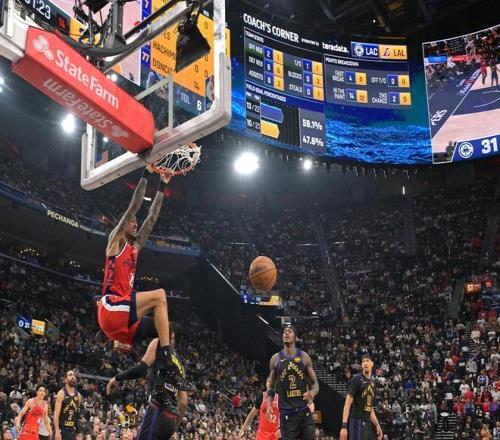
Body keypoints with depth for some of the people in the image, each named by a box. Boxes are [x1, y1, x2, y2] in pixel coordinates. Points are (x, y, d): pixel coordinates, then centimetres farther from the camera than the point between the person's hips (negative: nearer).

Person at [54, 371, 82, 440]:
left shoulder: (78, 395, 9)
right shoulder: (61, 393, -9)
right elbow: (56, 413, -14)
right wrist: (57, 431, -23)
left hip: (72, 430, 6)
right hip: (62, 429, -6)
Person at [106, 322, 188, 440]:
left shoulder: (159, 344, 6)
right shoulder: (179, 365, 27)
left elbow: (141, 369, -11)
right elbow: (183, 403, 20)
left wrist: (117, 378, 2)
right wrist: (174, 428, 25)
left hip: (158, 412, -8)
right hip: (171, 418, 8)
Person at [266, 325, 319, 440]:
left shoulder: (304, 357, 3)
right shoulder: (275, 358, 4)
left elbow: (315, 382, 6)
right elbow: (270, 385, 11)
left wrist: (313, 392, -18)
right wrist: (269, 404, -6)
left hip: (304, 410, 1)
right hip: (286, 412, 0)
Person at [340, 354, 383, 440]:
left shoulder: (372, 382, 17)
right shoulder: (357, 379, -6)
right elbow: (348, 403, -13)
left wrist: (377, 425, 18)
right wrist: (344, 426, -21)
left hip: (368, 423, 8)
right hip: (358, 422, -8)